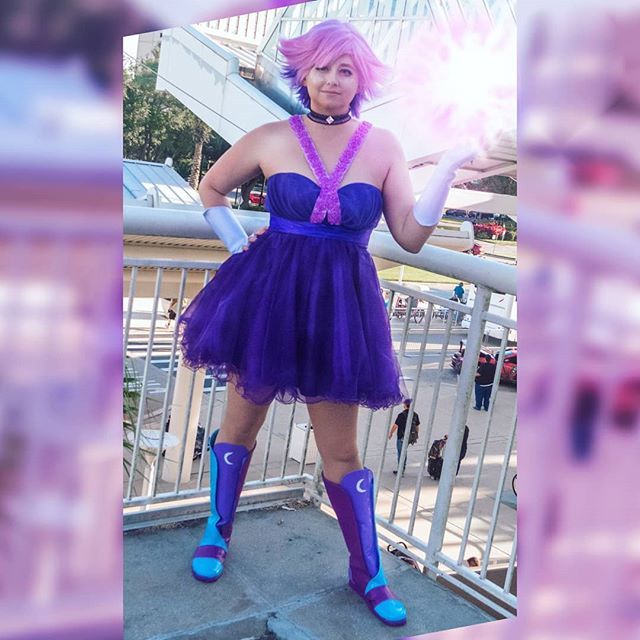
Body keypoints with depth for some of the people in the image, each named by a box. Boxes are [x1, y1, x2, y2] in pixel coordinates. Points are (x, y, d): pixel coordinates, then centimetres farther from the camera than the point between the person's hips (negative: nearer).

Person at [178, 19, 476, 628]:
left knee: (341, 450, 5)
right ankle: (217, 533, 37)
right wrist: (239, 244, 6)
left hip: (339, 307, 0)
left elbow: (411, 236, -3)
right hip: (268, 296, 1)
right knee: (241, 422, 14)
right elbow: (211, 188, 15)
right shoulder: (271, 139, -1)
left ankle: (369, 574, 23)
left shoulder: (382, 146, 0)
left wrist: (446, 170, -11)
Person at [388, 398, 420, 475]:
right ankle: (400, 469, 27)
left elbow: (395, 426, -14)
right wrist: (416, 436, 24)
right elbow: (417, 427, 10)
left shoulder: (402, 415, -17)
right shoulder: (415, 415, 1)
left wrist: (390, 433, 1)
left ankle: (401, 471, 7)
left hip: (401, 437, -6)